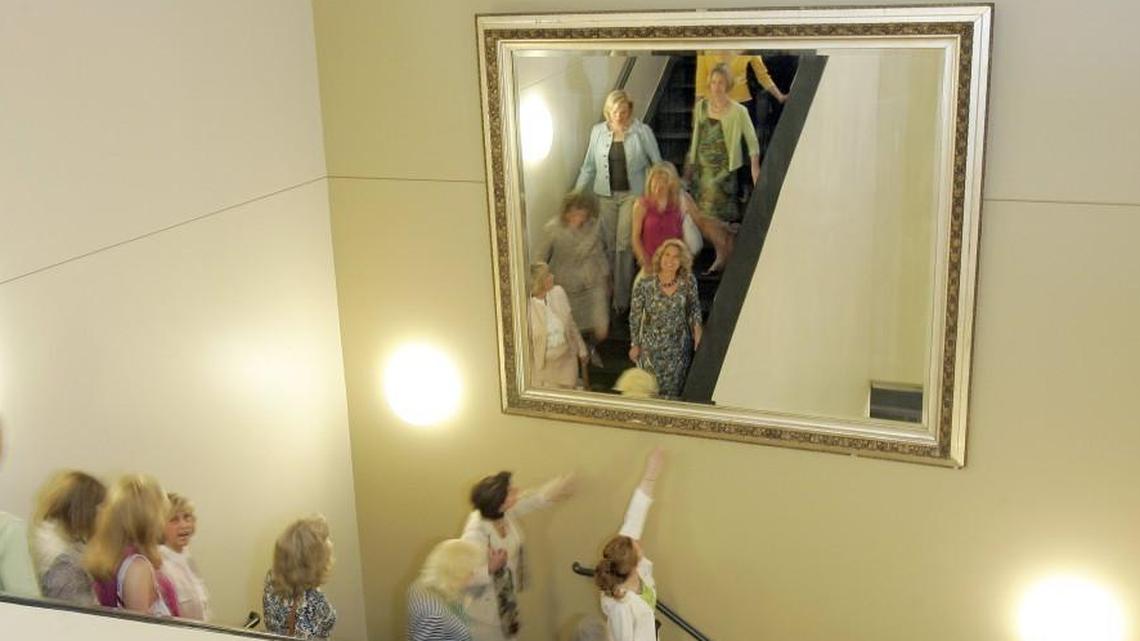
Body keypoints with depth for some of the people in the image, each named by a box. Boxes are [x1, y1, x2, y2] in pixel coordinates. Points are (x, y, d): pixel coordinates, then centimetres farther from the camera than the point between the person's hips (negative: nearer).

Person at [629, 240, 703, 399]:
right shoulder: (644, 285, -18)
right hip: (651, 348, -2)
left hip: (680, 348, 2)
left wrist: (697, 325, -12)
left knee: (674, 391, 15)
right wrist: (634, 345, 1)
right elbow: (635, 316, -6)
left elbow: (694, 306, 5)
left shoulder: (688, 282, -12)